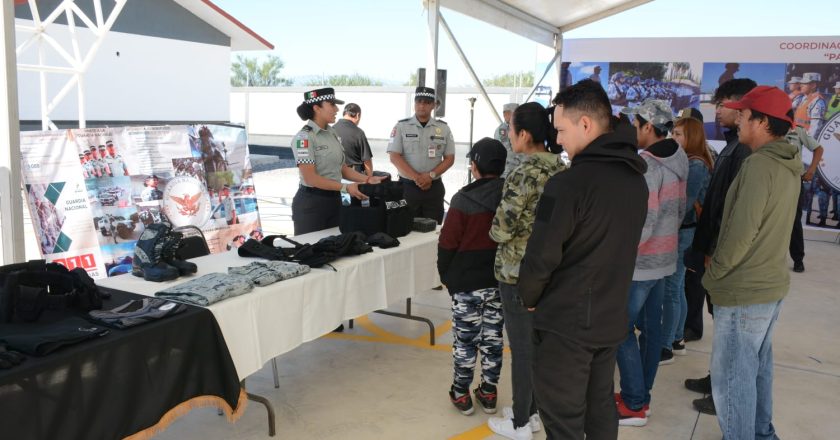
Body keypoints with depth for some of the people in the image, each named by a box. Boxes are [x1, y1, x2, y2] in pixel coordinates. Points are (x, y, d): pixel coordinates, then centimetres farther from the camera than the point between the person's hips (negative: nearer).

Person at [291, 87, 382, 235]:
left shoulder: (332, 134, 9)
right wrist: (345, 188, -22)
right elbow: (310, 178, -20)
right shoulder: (304, 137, -15)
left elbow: (342, 168, 13)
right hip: (311, 202, -7)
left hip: (334, 199, 8)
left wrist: (368, 179, 0)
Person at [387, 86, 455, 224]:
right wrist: (416, 178, -15)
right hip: (407, 186, -1)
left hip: (434, 187, 1)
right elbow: (394, 157, -6)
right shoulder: (401, 126, 0)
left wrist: (431, 175, -12)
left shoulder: (443, 128, 5)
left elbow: (449, 158, 5)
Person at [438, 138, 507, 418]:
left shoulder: (464, 199, -15)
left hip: (468, 282, -4)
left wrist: (446, 275, 3)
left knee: (465, 340, 8)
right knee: (493, 338, 14)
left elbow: (448, 243, -12)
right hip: (501, 280, 4)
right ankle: (488, 393, 24)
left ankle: (461, 394, 19)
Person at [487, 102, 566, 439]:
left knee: (522, 347, 4)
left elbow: (501, 230, -19)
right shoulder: (561, 169, 3)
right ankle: (534, 411, 34)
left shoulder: (523, 174, -21)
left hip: (519, 271, -8)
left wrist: (495, 228, 1)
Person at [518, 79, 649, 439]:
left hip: (566, 321, -8)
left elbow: (541, 256, -19)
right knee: (600, 409, 20)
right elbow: (617, 246, 10)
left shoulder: (569, 183, -22)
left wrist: (530, 298, -1)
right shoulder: (636, 180, 4)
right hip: (612, 318, 8)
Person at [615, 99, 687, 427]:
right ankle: (641, 396, 24)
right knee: (651, 326, 14)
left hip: (639, 263, -9)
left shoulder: (646, 166, -21)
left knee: (622, 330, 0)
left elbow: (643, 223, -26)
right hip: (663, 259, 9)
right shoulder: (676, 163, 7)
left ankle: (634, 405, 7)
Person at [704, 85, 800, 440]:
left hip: (743, 290, -9)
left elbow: (741, 232, -24)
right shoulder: (787, 165, 8)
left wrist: (713, 273, -9)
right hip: (771, 282, 9)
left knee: (732, 376, 2)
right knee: (758, 366, 22)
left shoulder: (759, 164, -22)